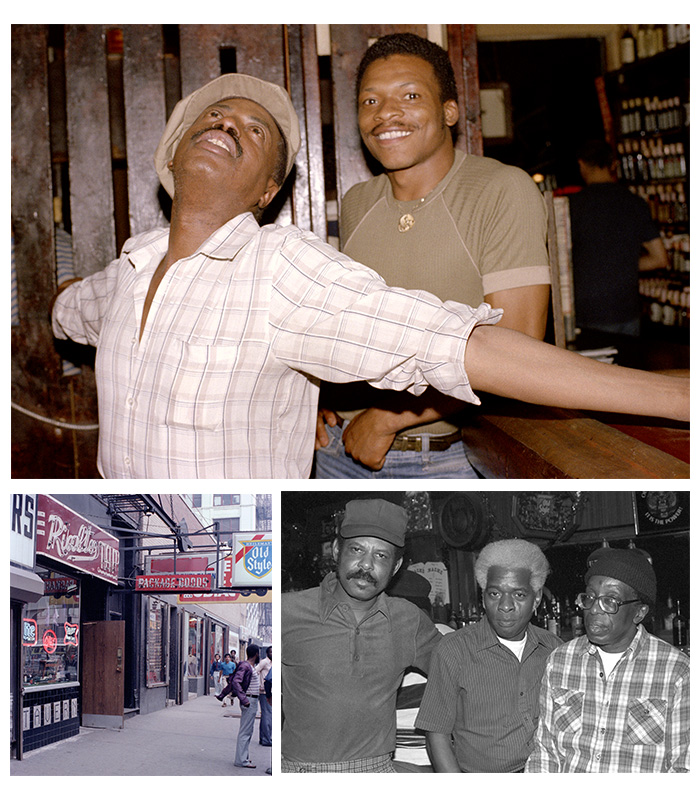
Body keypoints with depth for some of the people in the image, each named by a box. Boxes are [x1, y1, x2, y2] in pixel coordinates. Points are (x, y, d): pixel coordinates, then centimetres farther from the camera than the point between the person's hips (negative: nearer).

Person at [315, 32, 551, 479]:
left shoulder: (504, 192, -13)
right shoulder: (356, 205, 6)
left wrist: (387, 418, -17)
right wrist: (311, 396, 3)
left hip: (443, 461, -5)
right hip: (342, 448, 5)